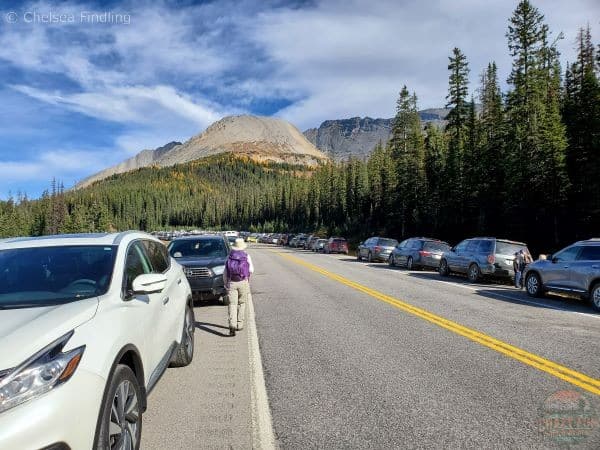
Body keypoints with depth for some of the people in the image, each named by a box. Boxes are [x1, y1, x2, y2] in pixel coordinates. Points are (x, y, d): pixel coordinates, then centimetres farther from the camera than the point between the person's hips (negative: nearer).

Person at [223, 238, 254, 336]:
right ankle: (239, 324, 18)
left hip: (231, 283, 1)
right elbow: (251, 270, -7)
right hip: (243, 282, 0)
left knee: (232, 304, -4)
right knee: (241, 303, 14)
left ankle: (232, 325, -20)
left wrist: (225, 284, 13)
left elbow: (225, 272, 5)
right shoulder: (246, 256, 2)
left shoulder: (229, 257, 6)